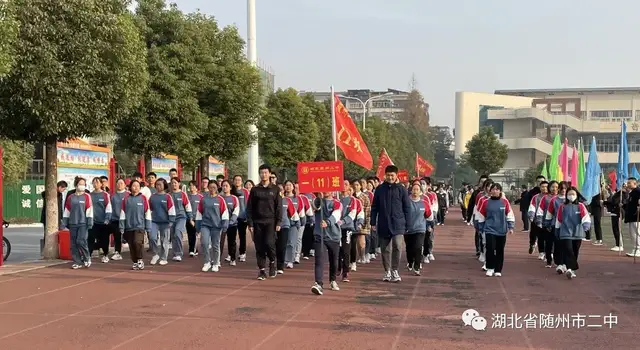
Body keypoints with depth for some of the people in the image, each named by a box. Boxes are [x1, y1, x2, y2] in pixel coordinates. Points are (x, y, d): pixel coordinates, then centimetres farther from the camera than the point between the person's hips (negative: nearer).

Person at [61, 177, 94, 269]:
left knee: (81, 241, -14)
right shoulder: (70, 197, 9)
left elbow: (89, 210, -3)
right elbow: (67, 210, 13)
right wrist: (64, 222, 9)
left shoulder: (87, 196, 0)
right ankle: (77, 262, 11)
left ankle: (87, 258, 6)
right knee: (74, 244, 3)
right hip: (72, 223, 4)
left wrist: (90, 222, -9)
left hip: (83, 223, -4)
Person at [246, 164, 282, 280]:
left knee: (269, 243, -17)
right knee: (259, 247, 1)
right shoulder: (255, 190, 7)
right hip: (257, 222, 2)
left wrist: (278, 222, -5)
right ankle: (262, 270, 10)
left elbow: (279, 207, 3)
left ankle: (272, 262, 9)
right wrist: (250, 223, -1)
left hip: (270, 221, -2)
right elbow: (249, 208, 6)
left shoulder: (275, 189, 4)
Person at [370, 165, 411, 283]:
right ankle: (387, 271, 19)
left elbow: (407, 207, 4)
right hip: (383, 225, 2)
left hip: (397, 225, -2)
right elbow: (374, 207, 9)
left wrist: (406, 223, 2)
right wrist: (373, 222, 4)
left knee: (397, 247, -14)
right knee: (385, 249, 8)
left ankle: (395, 270, -3)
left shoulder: (401, 189, 1)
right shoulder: (380, 189, 5)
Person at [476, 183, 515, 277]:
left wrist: (511, 227, -1)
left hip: (501, 230, 1)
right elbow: (481, 216, 6)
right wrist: (481, 229, 7)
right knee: (490, 248, -12)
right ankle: (490, 268, 5)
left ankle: (498, 270, 18)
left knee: (500, 251, 7)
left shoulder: (505, 202, 0)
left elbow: (510, 215, 5)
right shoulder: (486, 202, -1)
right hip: (490, 229, -1)